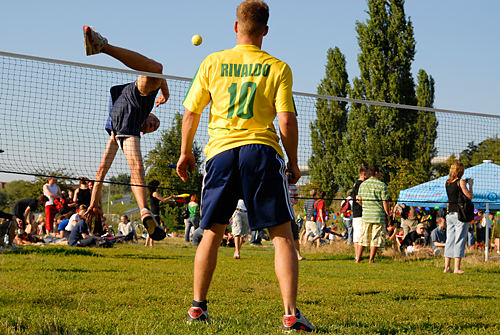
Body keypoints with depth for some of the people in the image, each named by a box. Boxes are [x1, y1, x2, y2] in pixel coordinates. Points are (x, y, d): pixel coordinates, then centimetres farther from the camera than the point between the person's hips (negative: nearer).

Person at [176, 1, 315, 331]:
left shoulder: (212, 63, 9)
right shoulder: (278, 68, 3)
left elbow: (191, 113, 11)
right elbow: (287, 121, -3)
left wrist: (185, 152, 24)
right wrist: (293, 163, 8)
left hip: (221, 152, 2)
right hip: (262, 150, -2)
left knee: (212, 233, 14)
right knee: (282, 234, 1)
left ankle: (198, 306, 17)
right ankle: (291, 313, -9)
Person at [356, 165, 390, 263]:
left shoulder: (362, 184, 8)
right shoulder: (382, 185, -6)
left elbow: (359, 200, 13)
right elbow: (385, 202, -8)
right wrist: (387, 214, 2)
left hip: (366, 215, 4)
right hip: (379, 216, -4)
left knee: (363, 237, 10)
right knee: (375, 238, 2)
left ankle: (358, 258, 9)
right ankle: (371, 259, 2)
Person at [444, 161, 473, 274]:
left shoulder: (448, 183, 9)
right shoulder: (460, 182, -11)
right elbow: (469, 197, -10)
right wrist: (470, 185, 4)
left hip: (450, 213, 6)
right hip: (460, 214, -6)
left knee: (449, 240, 10)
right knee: (459, 240, -3)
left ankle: (447, 267, 11)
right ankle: (457, 268, -4)